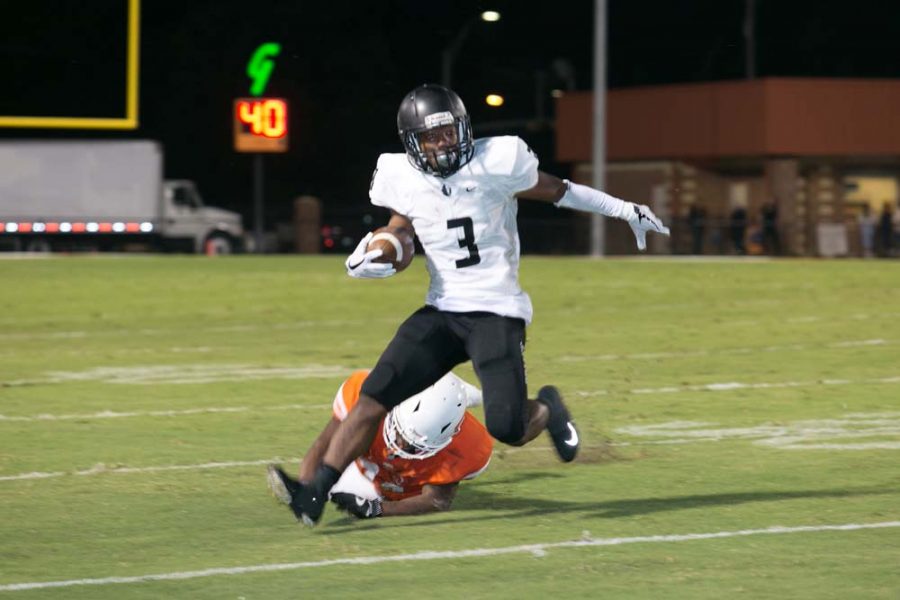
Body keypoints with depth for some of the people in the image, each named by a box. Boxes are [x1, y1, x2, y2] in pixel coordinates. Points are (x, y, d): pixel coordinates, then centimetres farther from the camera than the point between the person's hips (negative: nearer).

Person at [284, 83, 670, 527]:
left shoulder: (496, 163, -9)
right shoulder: (404, 179, 2)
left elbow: (555, 191, 6)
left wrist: (625, 211, 13)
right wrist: (365, 260, -5)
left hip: (496, 312, -3)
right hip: (442, 311, 3)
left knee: (507, 429, -15)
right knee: (375, 395, -14)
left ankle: (546, 408, 21)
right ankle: (315, 494, -15)